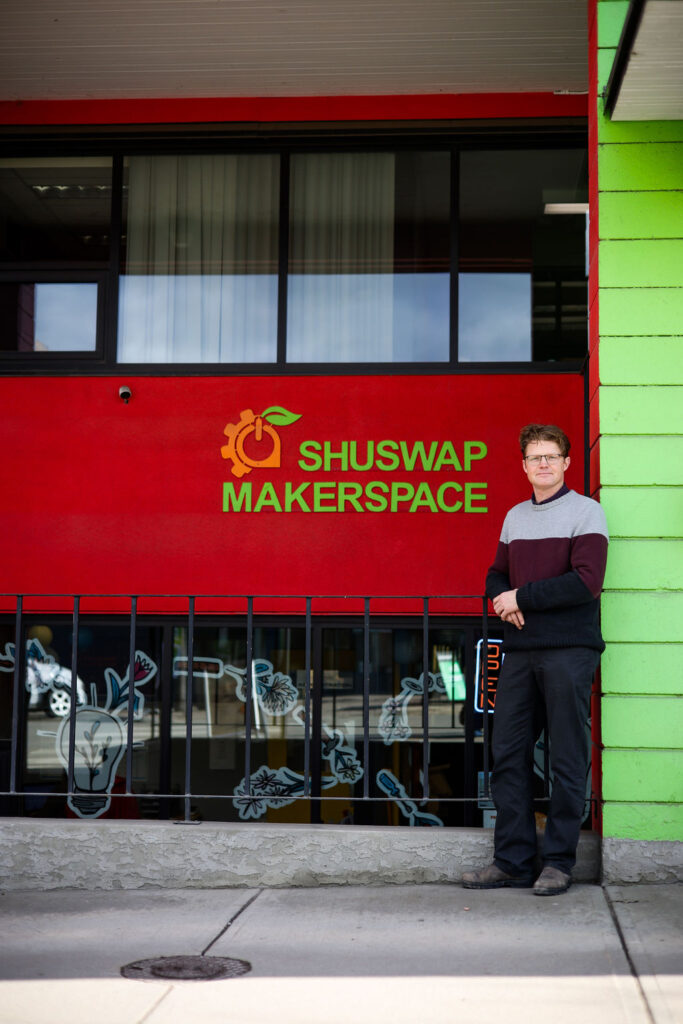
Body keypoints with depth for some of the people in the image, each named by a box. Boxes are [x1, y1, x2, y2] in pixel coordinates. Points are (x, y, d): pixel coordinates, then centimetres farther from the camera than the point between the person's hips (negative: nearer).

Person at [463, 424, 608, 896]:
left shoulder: (586, 511, -2)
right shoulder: (515, 517, 17)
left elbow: (587, 582, -13)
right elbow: (497, 576, 21)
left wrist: (522, 598, -10)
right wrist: (505, 601, -2)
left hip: (569, 649, -6)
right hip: (520, 650, 6)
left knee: (568, 760, -1)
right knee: (509, 756, 4)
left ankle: (559, 862, 6)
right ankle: (513, 861, 11)